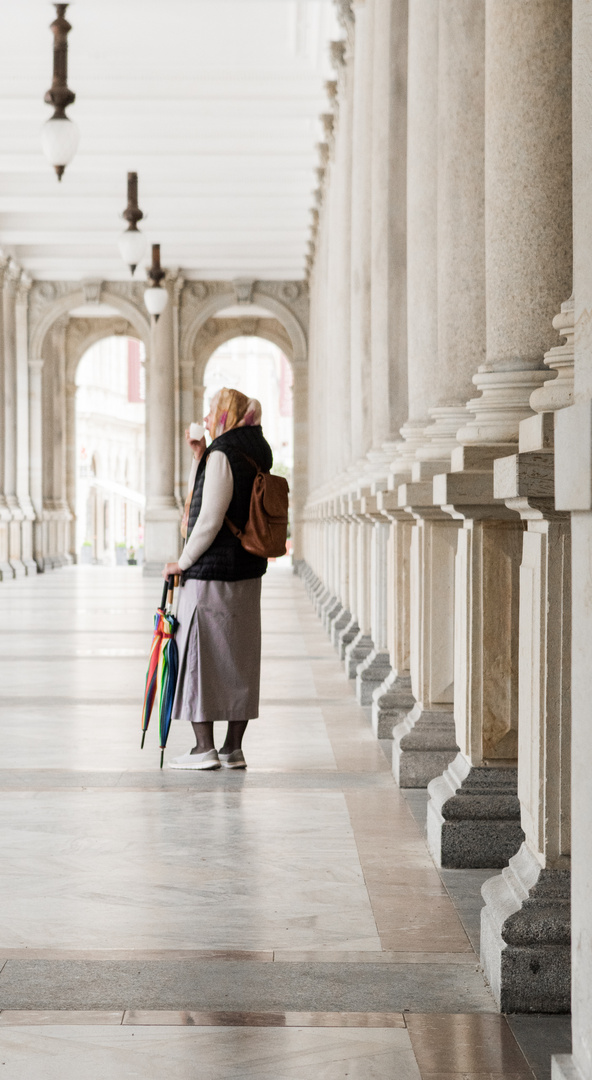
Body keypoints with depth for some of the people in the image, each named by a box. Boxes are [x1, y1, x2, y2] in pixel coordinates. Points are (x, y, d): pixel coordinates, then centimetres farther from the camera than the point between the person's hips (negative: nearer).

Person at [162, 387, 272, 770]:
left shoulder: (222, 455, -15)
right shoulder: (256, 455, 12)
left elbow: (210, 520, -19)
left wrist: (183, 563, -9)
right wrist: (202, 459, 15)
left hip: (212, 572, -8)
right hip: (248, 571, 9)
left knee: (198, 653, -1)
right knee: (240, 656, 9)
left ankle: (204, 748, 0)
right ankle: (234, 749, 13)